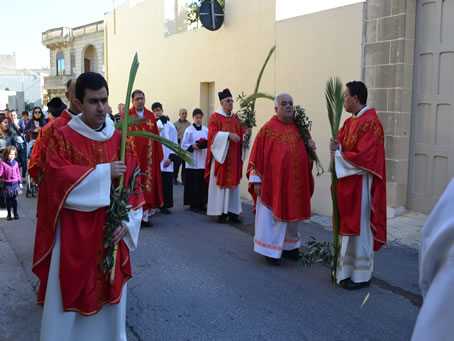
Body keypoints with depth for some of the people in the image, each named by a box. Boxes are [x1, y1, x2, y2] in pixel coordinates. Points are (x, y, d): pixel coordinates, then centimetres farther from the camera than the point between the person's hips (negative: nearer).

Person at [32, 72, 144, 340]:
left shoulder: (120, 139, 4)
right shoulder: (63, 137, -6)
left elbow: (134, 182, 3)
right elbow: (59, 176, -20)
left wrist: (127, 220, -8)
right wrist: (103, 172, -20)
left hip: (111, 230, 3)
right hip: (73, 232, -3)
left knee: (110, 292, 13)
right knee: (70, 292, 5)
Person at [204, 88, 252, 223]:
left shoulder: (235, 118, 13)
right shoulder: (215, 117, -2)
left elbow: (241, 133, 6)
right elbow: (213, 134, -15)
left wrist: (246, 133, -16)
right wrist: (228, 135, -26)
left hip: (234, 158, 5)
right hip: (220, 156, -5)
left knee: (233, 183, 5)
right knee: (221, 183, -3)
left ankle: (232, 211, 11)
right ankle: (221, 212, 3)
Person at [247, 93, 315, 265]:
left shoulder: (299, 128, 9)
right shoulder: (268, 128, -6)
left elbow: (306, 154, 18)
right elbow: (257, 155, -8)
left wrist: (311, 147, -5)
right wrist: (256, 180, -11)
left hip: (295, 183, 5)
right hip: (273, 182, -5)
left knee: (292, 214, 16)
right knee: (271, 217, 4)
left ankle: (289, 246, 32)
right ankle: (271, 250, 17)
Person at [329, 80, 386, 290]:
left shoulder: (370, 123, -16)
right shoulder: (350, 122, 12)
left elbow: (364, 157, -23)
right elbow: (341, 147, 11)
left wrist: (337, 154, -13)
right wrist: (335, 148, -12)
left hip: (359, 185, -9)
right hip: (346, 184, 9)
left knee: (358, 229, 1)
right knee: (347, 227, 15)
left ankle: (361, 276, 14)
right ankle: (347, 269, 27)